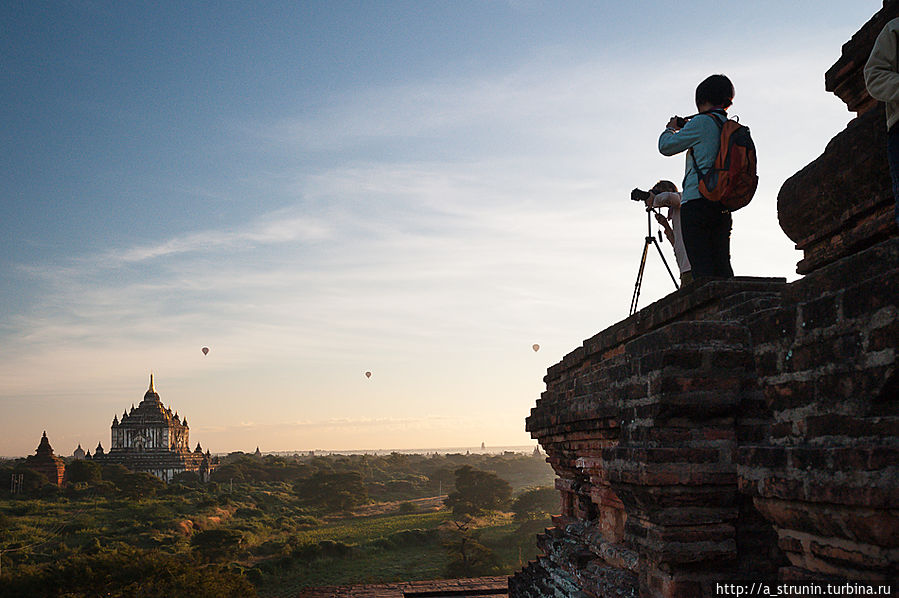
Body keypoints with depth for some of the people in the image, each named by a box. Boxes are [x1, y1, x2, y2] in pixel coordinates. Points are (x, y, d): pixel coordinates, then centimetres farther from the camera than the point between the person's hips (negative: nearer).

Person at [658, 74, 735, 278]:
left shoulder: (702, 122, -5)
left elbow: (666, 147, 2)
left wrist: (671, 128, 22)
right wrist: (686, 128, 33)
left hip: (696, 202, -7)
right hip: (723, 205, 7)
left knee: (701, 267, -10)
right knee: (722, 266, 6)